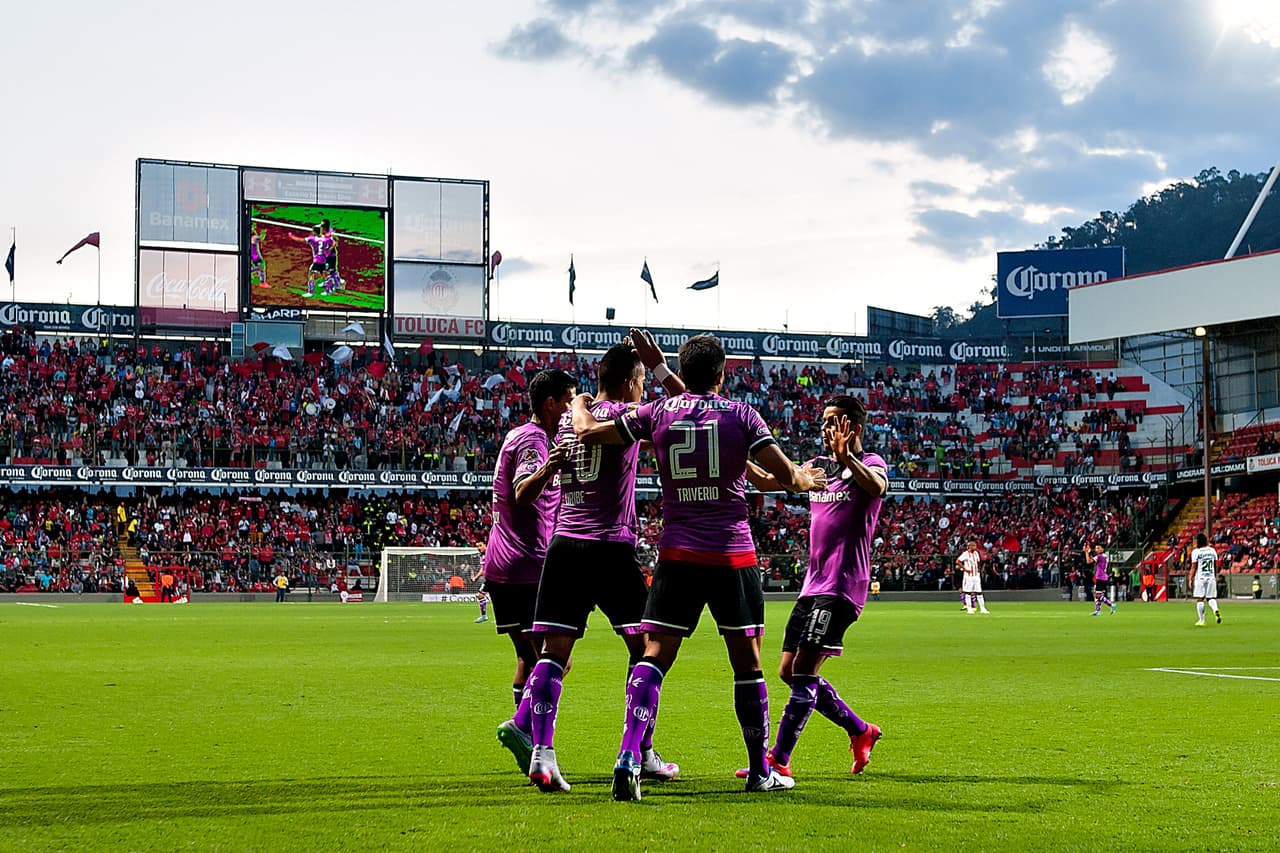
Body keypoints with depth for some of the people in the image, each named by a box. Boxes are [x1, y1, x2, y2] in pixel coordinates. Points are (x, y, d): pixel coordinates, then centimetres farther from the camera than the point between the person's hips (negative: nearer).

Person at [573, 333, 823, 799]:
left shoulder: (657, 413, 3)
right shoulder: (740, 414, -1)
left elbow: (587, 432, 10)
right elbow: (788, 476, -5)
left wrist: (579, 403, 31)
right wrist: (810, 480, 18)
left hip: (678, 554, 1)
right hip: (733, 555, -1)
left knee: (654, 656, -1)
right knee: (747, 661, 10)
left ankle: (629, 756, -20)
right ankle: (761, 770, 19)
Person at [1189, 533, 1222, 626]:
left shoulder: (1196, 552, -6)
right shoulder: (1212, 551, 8)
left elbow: (1193, 567, -5)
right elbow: (1216, 566, 13)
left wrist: (1190, 579, 0)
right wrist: (1215, 577, 24)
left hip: (1200, 578, -4)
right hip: (1211, 577, 4)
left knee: (1200, 599, 2)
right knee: (1211, 598, 11)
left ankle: (1201, 620, 3)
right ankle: (1216, 610, -20)